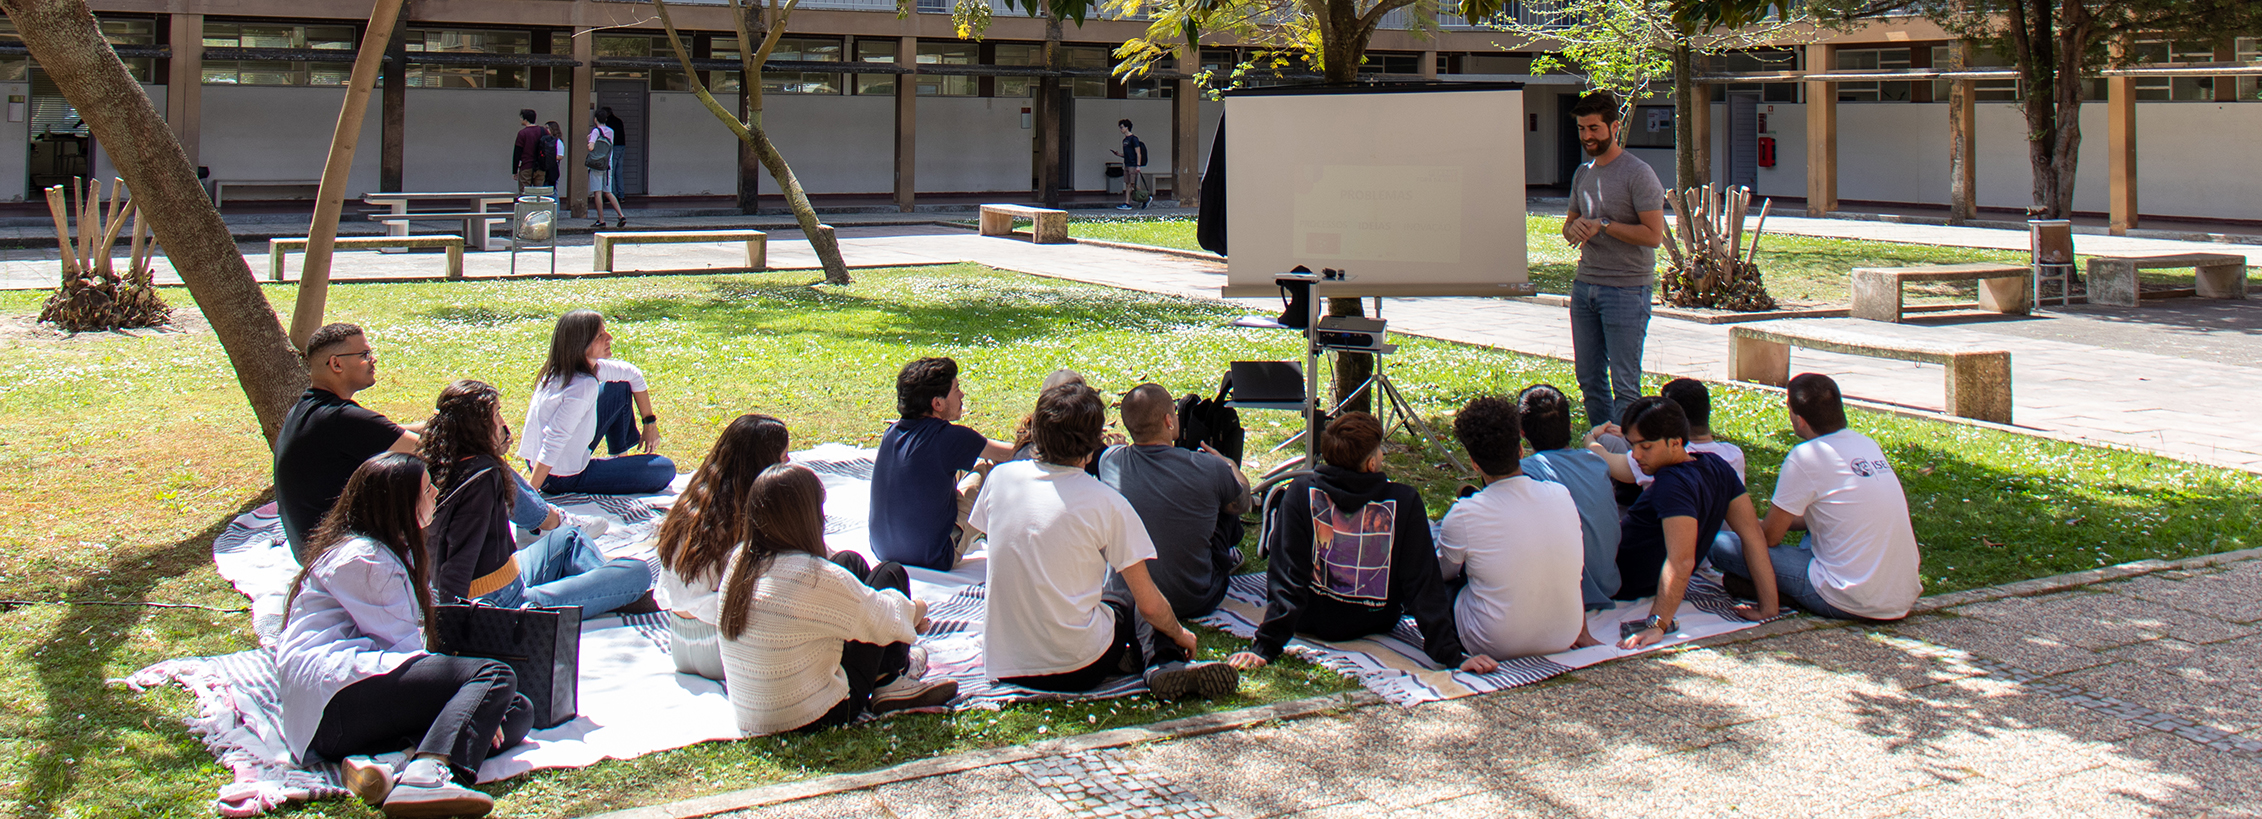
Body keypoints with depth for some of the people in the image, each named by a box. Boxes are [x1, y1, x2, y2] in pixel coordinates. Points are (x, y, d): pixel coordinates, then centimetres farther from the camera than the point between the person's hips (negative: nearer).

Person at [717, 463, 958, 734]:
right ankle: (891, 681, 23)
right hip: (813, 719, -7)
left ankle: (888, 675, 26)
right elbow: (887, 621, -9)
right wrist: (916, 609, 14)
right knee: (890, 574, 5)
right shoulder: (817, 577, -27)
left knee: (850, 561, 16)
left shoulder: (739, 562, -4)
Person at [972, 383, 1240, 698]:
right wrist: (1179, 635, 13)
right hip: (1078, 670, -4)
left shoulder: (1000, 477, -4)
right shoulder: (1107, 503, -13)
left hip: (1003, 667, 4)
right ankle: (1165, 665, 5)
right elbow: (1149, 605, -7)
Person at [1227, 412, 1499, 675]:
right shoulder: (1405, 501, -24)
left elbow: (1285, 577, -27)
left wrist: (1264, 648, -25)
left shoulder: (1301, 494, -25)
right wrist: (1452, 655, -19)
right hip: (1378, 621, 0)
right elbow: (1425, 586, -23)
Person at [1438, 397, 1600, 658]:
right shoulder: (1562, 496, -8)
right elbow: (1575, 571, 6)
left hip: (1494, 646, -4)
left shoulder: (1462, 516, -20)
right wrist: (1582, 631, 19)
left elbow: (1444, 572, 1)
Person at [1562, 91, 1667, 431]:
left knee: (1624, 383, -6)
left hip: (1626, 290, -7)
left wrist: (1603, 225, -16)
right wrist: (1574, 229, 0)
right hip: (1584, 285, 8)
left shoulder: (1638, 173, -9)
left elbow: (1654, 235, -14)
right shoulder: (1582, 174, 14)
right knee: (1589, 377, 11)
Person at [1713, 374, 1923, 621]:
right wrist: (1781, 521, 29)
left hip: (1850, 603, -8)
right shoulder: (1868, 444, 9)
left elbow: (1769, 537, -4)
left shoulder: (1805, 457, -13)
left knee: (1721, 546, -7)